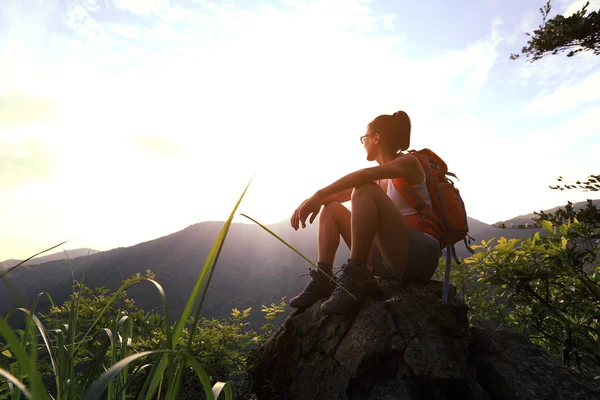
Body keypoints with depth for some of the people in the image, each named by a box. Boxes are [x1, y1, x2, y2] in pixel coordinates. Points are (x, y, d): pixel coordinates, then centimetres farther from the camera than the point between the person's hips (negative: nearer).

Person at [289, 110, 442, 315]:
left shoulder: (409, 162, -5)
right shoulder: (381, 179, 18)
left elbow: (364, 175, -24)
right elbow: (346, 192, 9)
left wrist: (318, 195, -27)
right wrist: (315, 201, -10)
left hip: (420, 255, -8)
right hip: (388, 256, 8)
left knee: (365, 191, -28)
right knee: (332, 208, 6)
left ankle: (357, 277, -27)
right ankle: (323, 280, -8)